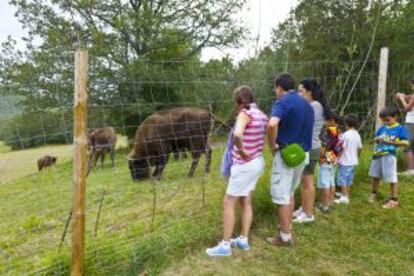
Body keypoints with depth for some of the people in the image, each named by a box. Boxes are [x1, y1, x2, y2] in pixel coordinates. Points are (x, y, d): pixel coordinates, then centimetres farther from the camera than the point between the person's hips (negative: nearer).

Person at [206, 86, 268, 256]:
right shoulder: (261, 115, 5)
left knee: (228, 203, 2)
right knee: (246, 202, 17)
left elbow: (237, 134, -39)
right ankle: (243, 240, 27)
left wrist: (241, 151, -23)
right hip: (257, 163, 9)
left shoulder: (245, 114, -19)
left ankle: (225, 245, 10)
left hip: (244, 165, -8)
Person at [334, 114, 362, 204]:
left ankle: (344, 197, -1)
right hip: (354, 161, 8)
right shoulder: (357, 135, 6)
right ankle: (346, 195, 25)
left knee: (342, 179, -1)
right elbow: (360, 148, 11)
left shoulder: (346, 134, -16)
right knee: (349, 179, 15)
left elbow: (342, 148, -18)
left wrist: (338, 158, -11)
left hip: (345, 161, -8)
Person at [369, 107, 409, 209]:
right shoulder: (382, 128, 9)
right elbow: (375, 139, 17)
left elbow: (405, 142, -12)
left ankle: (394, 200, 11)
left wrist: (390, 142, -18)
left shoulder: (400, 129, -6)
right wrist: (378, 139, -6)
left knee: (392, 178, 0)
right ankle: (374, 194, 36)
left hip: (390, 156, -6)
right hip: (378, 154, 6)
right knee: (375, 176, 17)